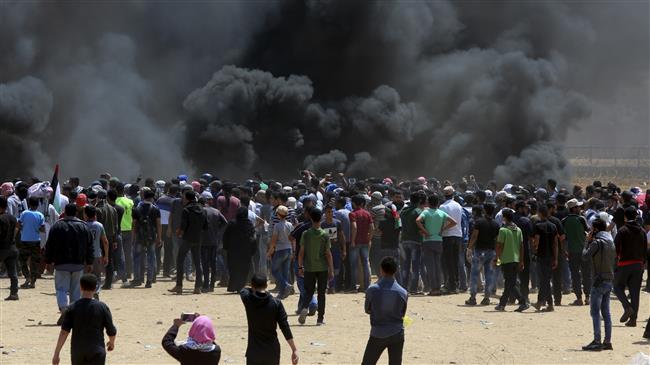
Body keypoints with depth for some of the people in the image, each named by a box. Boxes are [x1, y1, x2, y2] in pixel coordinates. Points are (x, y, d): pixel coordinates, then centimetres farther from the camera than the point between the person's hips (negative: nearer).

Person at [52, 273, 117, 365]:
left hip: (77, 352, 2)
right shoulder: (102, 307, -5)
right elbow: (112, 331, -1)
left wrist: (56, 354, -6)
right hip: (97, 352, -2)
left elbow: (64, 332, -8)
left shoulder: (72, 308, -4)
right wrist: (112, 342, 22)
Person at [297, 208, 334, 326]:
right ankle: (320, 318, 7)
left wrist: (300, 267, 10)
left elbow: (301, 252, -1)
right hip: (322, 268, -1)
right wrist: (331, 270, 1)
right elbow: (328, 254, -5)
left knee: (309, 292, 11)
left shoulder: (306, 234, -3)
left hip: (309, 268, 1)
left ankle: (304, 308, -18)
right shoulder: (325, 235, -6)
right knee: (321, 293, 8)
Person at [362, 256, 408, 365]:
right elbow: (403, 314, 7)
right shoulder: (403, 293, -6)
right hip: (397, 334, 2)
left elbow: (367, 310, 3)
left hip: (378, 334, -2)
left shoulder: (372, 290, -11)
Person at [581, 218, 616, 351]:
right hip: (610, 280, 8)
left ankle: (597, 341, -12)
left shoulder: (597, 242, -13)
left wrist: (588, 242, 1)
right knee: (606, 311, 11)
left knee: (595, 312, -7)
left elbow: (585, 255, -10)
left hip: (599, 280, -8)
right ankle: (607, 341, 10)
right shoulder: (611, 242, 13)